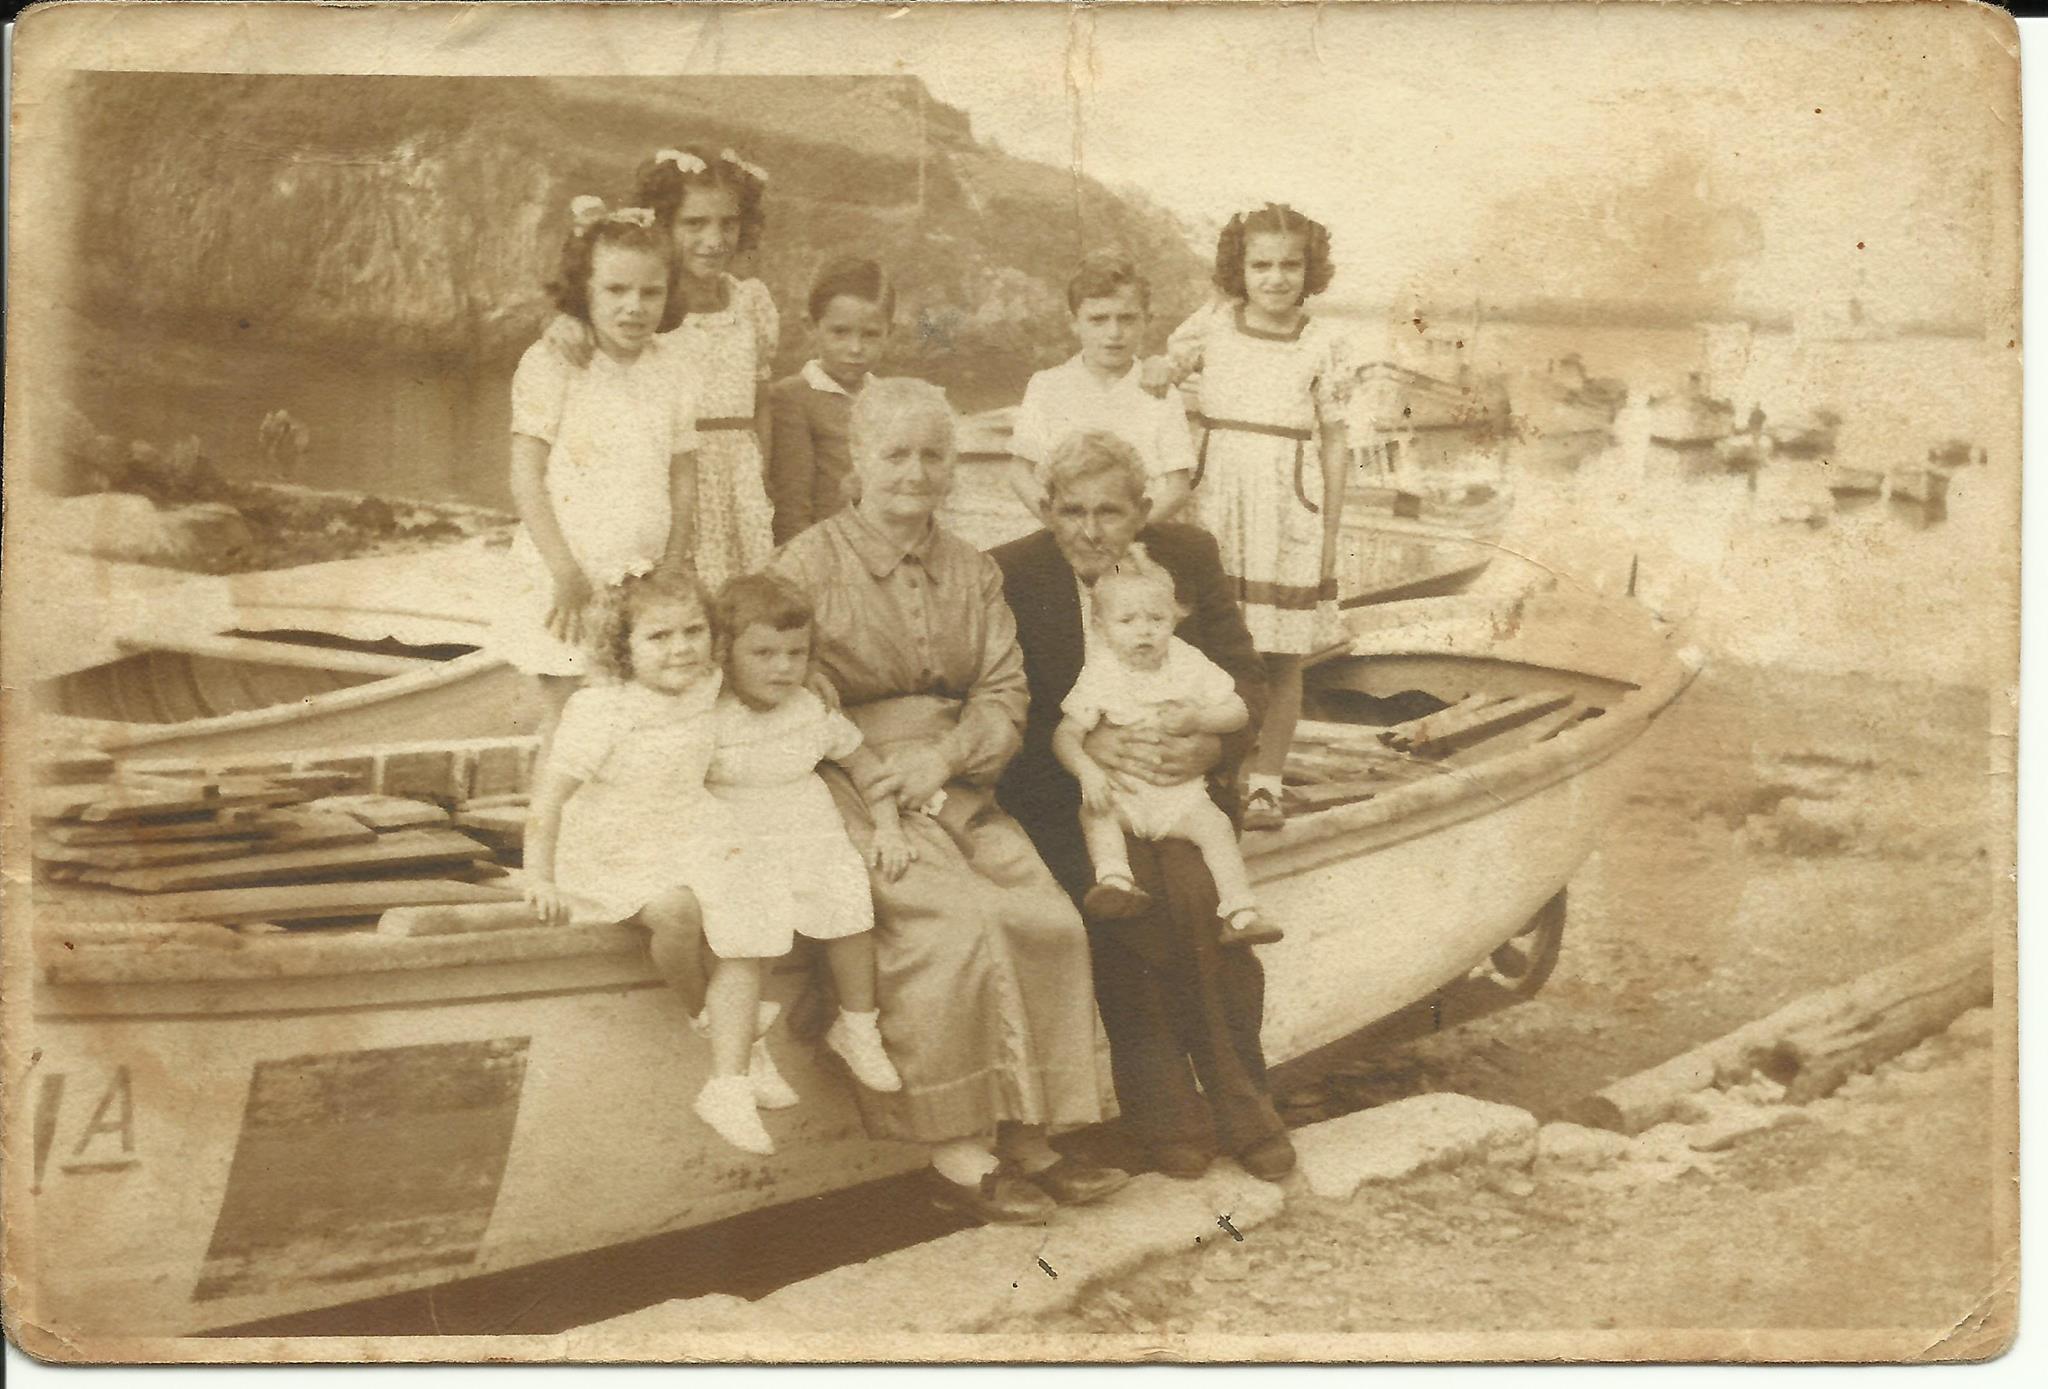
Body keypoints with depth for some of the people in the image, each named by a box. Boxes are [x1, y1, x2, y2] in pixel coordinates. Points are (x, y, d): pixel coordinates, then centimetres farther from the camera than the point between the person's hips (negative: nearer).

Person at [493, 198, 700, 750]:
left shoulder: (672, 370, 5)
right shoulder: (552, 363, -8)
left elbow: (684, 480, 9)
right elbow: (526, 479, -10)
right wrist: (567, 573, -15)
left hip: (643, 586, 4)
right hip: (568, 581, -4)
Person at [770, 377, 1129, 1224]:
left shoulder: (972, 572, 15)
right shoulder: (809, 566, -1)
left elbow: (1004, 693, 8)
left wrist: (944, 757, -12)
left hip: (956, 793, 5)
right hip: (850, 795, -5)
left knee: (1051, 920, -17)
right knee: (959, 923, -27)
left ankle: (1026, 1139, -7)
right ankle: (957, 1160, -18)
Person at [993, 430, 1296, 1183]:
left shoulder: (1189, 556, 3)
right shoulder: (1009, 577, -5)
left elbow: (1244, 677, 4)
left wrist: (1211, 746, -17)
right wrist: (1091, 745, -22)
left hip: (1181, 782, 2)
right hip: (1065, 794, -1)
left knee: (1200, 896, -25)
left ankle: (1240, 1105, -7)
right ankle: (1166, 1112, -11)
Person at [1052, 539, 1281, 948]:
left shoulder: (1188, 664, 0)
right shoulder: (1101, 676, -5)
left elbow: (1239, 712, 3)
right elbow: (1066, 734, -7)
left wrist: (1196, 720, -17)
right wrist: (1088, 771, -28)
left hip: (1181, 790, 1)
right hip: (1122, 790, 0)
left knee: (1214, 824, -23)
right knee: (1094, 810, -29)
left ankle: (1240, 911, -24)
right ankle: (1114, 880, -43)